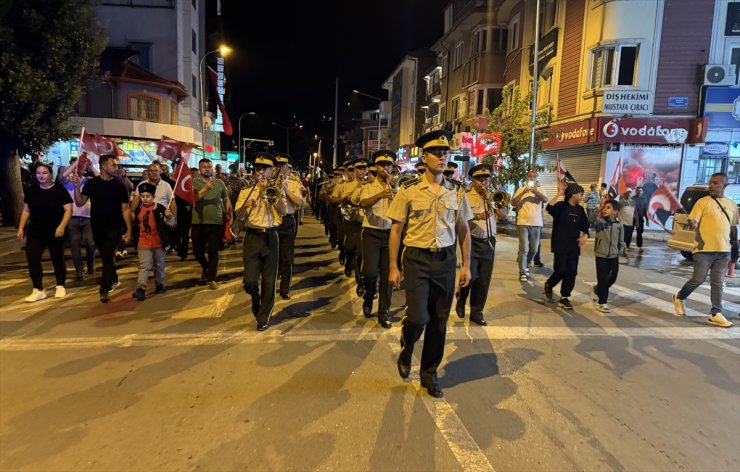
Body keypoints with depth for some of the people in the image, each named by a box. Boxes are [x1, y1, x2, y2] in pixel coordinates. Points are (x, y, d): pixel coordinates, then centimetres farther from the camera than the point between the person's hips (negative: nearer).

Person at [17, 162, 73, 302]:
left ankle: (60, 287, 24)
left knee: (57, 260, 7)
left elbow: (68, 209, -11)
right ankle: (38, 290, 4)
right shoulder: (31, 190, 5)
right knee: (32, 260, -4)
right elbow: (26, 210, 12)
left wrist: (62, 226, -22)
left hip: (55, 233, -3)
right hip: (34, 233, 3)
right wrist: (21, 227, 6)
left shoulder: (59, 189, -7)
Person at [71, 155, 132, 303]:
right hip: (97, 227, 3)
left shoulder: (119, 186, -4)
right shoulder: (91, 183, 0)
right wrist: (77, 187, -16)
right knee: (105, 256, 16)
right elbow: (80, 203, 0)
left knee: (107, 256, -10)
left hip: (113, 227, -3)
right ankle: (113, 280, 35)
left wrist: (129, 230, -6)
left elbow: (125, 210, -3)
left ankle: (105, 290, -7)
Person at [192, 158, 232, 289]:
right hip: (198, 223, 0)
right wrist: (205, 189, -30)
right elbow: (193, 198, -17)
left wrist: (231, 218, 5)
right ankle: (205, 267, 39)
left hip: (216, 223, 0)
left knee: (213, 251, 0)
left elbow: (227, 201, 10)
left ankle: (211, 279, 9)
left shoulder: (220, 183, 5)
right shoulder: (194, 183, 0)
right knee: (197, 251, 9)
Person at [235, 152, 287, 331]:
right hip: (252, 237, 0)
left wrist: (278, 195, -20)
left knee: (269, 281, 4)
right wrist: (247, 207, -19)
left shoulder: (276, 190, 8)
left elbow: (283, 211, -7)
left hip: (270, 237, 0)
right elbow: (239, 216, -1)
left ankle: (264, 316, 19)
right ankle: (256, 300, 28)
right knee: (250, 281, -6)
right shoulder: (246, 191, 7)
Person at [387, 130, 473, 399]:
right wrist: (393, 267, -5)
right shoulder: (409, 190, -5)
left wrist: (466, 265, 7)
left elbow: (463, 230, 10)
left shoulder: (457, 191, 4)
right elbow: (396, 230, -2)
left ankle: (429, 374, 29)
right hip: (417, 259, -3)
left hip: (446, 260, 3)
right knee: (418, 317, -11)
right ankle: (405, 352, 24)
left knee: (439, 321, 9)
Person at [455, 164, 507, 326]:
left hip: (489, 242, 5)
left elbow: (504, 214, -1)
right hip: (472, 242, -4)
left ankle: (477, 312, 19)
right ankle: (461, 300, 23)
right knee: (470, 276, -9)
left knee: (484, 280, 6)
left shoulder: (493, 196, 10)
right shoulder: (466, 196, -6)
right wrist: (477, 216, -29)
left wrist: (490, 200, -9)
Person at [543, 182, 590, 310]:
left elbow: (585, 226, 13)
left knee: (571, 273, 4)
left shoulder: (580, 210, 10)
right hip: (560, 245, -6)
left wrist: (585, 236, -8)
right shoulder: (561, 206, -7)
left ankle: (564, 298, 13)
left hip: (574, 246, 6)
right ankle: (549, 285, 20)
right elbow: (549, 208, -29)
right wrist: (559, 193, -31)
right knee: (561, 270, -9)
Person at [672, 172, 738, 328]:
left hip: (723, 251, 4)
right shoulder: (703, 201, -3)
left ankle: (716, 314, 6)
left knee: (718, 283, 4)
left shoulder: (732, 204, 12)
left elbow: (733, 226, 22)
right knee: (698, 280, -3)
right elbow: (693, 221, -8)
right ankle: (679, 298, 21)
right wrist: (692, 223, -31)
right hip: (704, 249, -4)